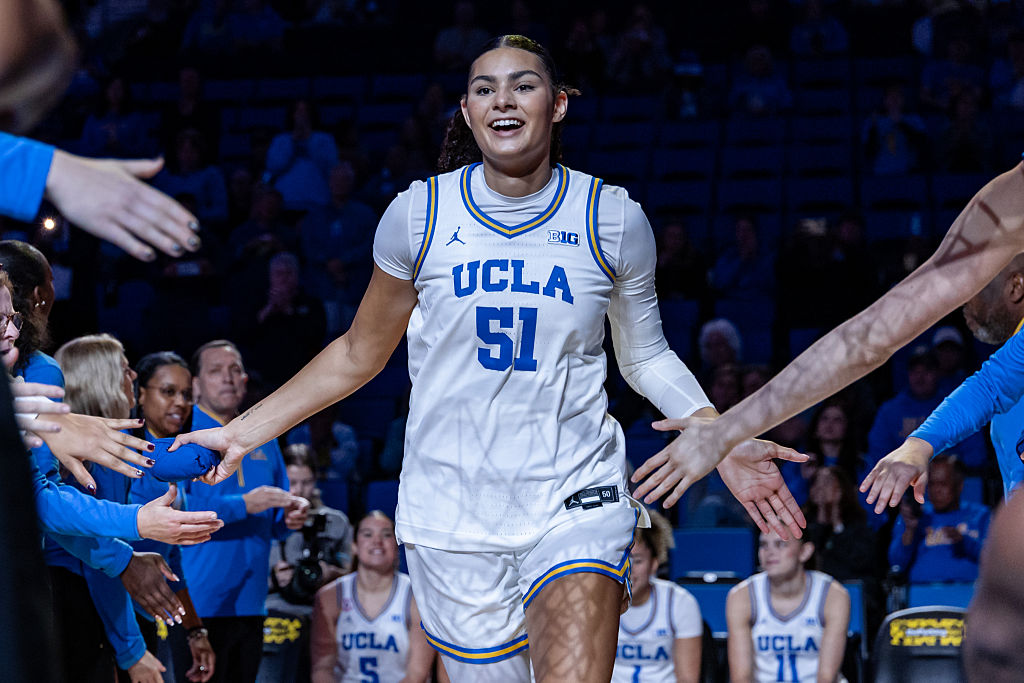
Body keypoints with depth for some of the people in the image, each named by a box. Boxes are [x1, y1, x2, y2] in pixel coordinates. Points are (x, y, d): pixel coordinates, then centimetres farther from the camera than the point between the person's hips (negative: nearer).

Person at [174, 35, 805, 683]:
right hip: (452, 511, 1)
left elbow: (647, 359, 12)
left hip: (576, 502, -1)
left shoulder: (614, 220, 0)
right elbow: (358, 355, 11)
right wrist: (242, 432, 7)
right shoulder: (418, 215, 0)